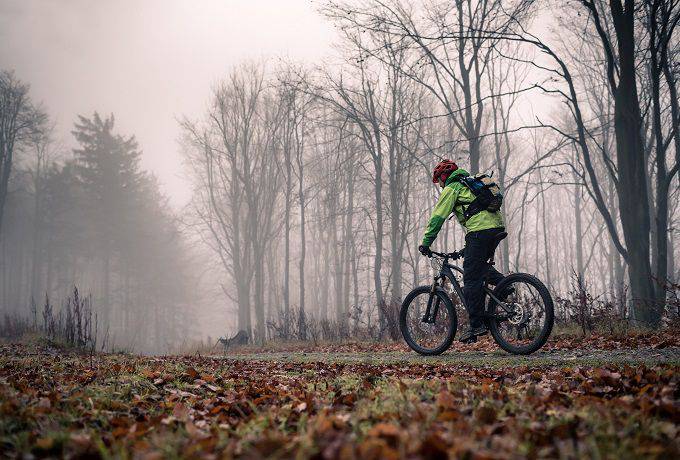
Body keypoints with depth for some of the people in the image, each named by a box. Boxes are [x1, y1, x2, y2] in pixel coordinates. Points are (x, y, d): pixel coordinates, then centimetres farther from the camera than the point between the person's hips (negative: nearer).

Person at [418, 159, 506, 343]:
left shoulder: (451, 188, 5)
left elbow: (437, 218, -4)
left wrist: (425, 243, -1)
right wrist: (468, 246, 39)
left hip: (480, 230, -9)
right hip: (498, 226, 9)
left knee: (471, 278, -6)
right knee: (480, 264, 29)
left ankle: (477, 325, -8)